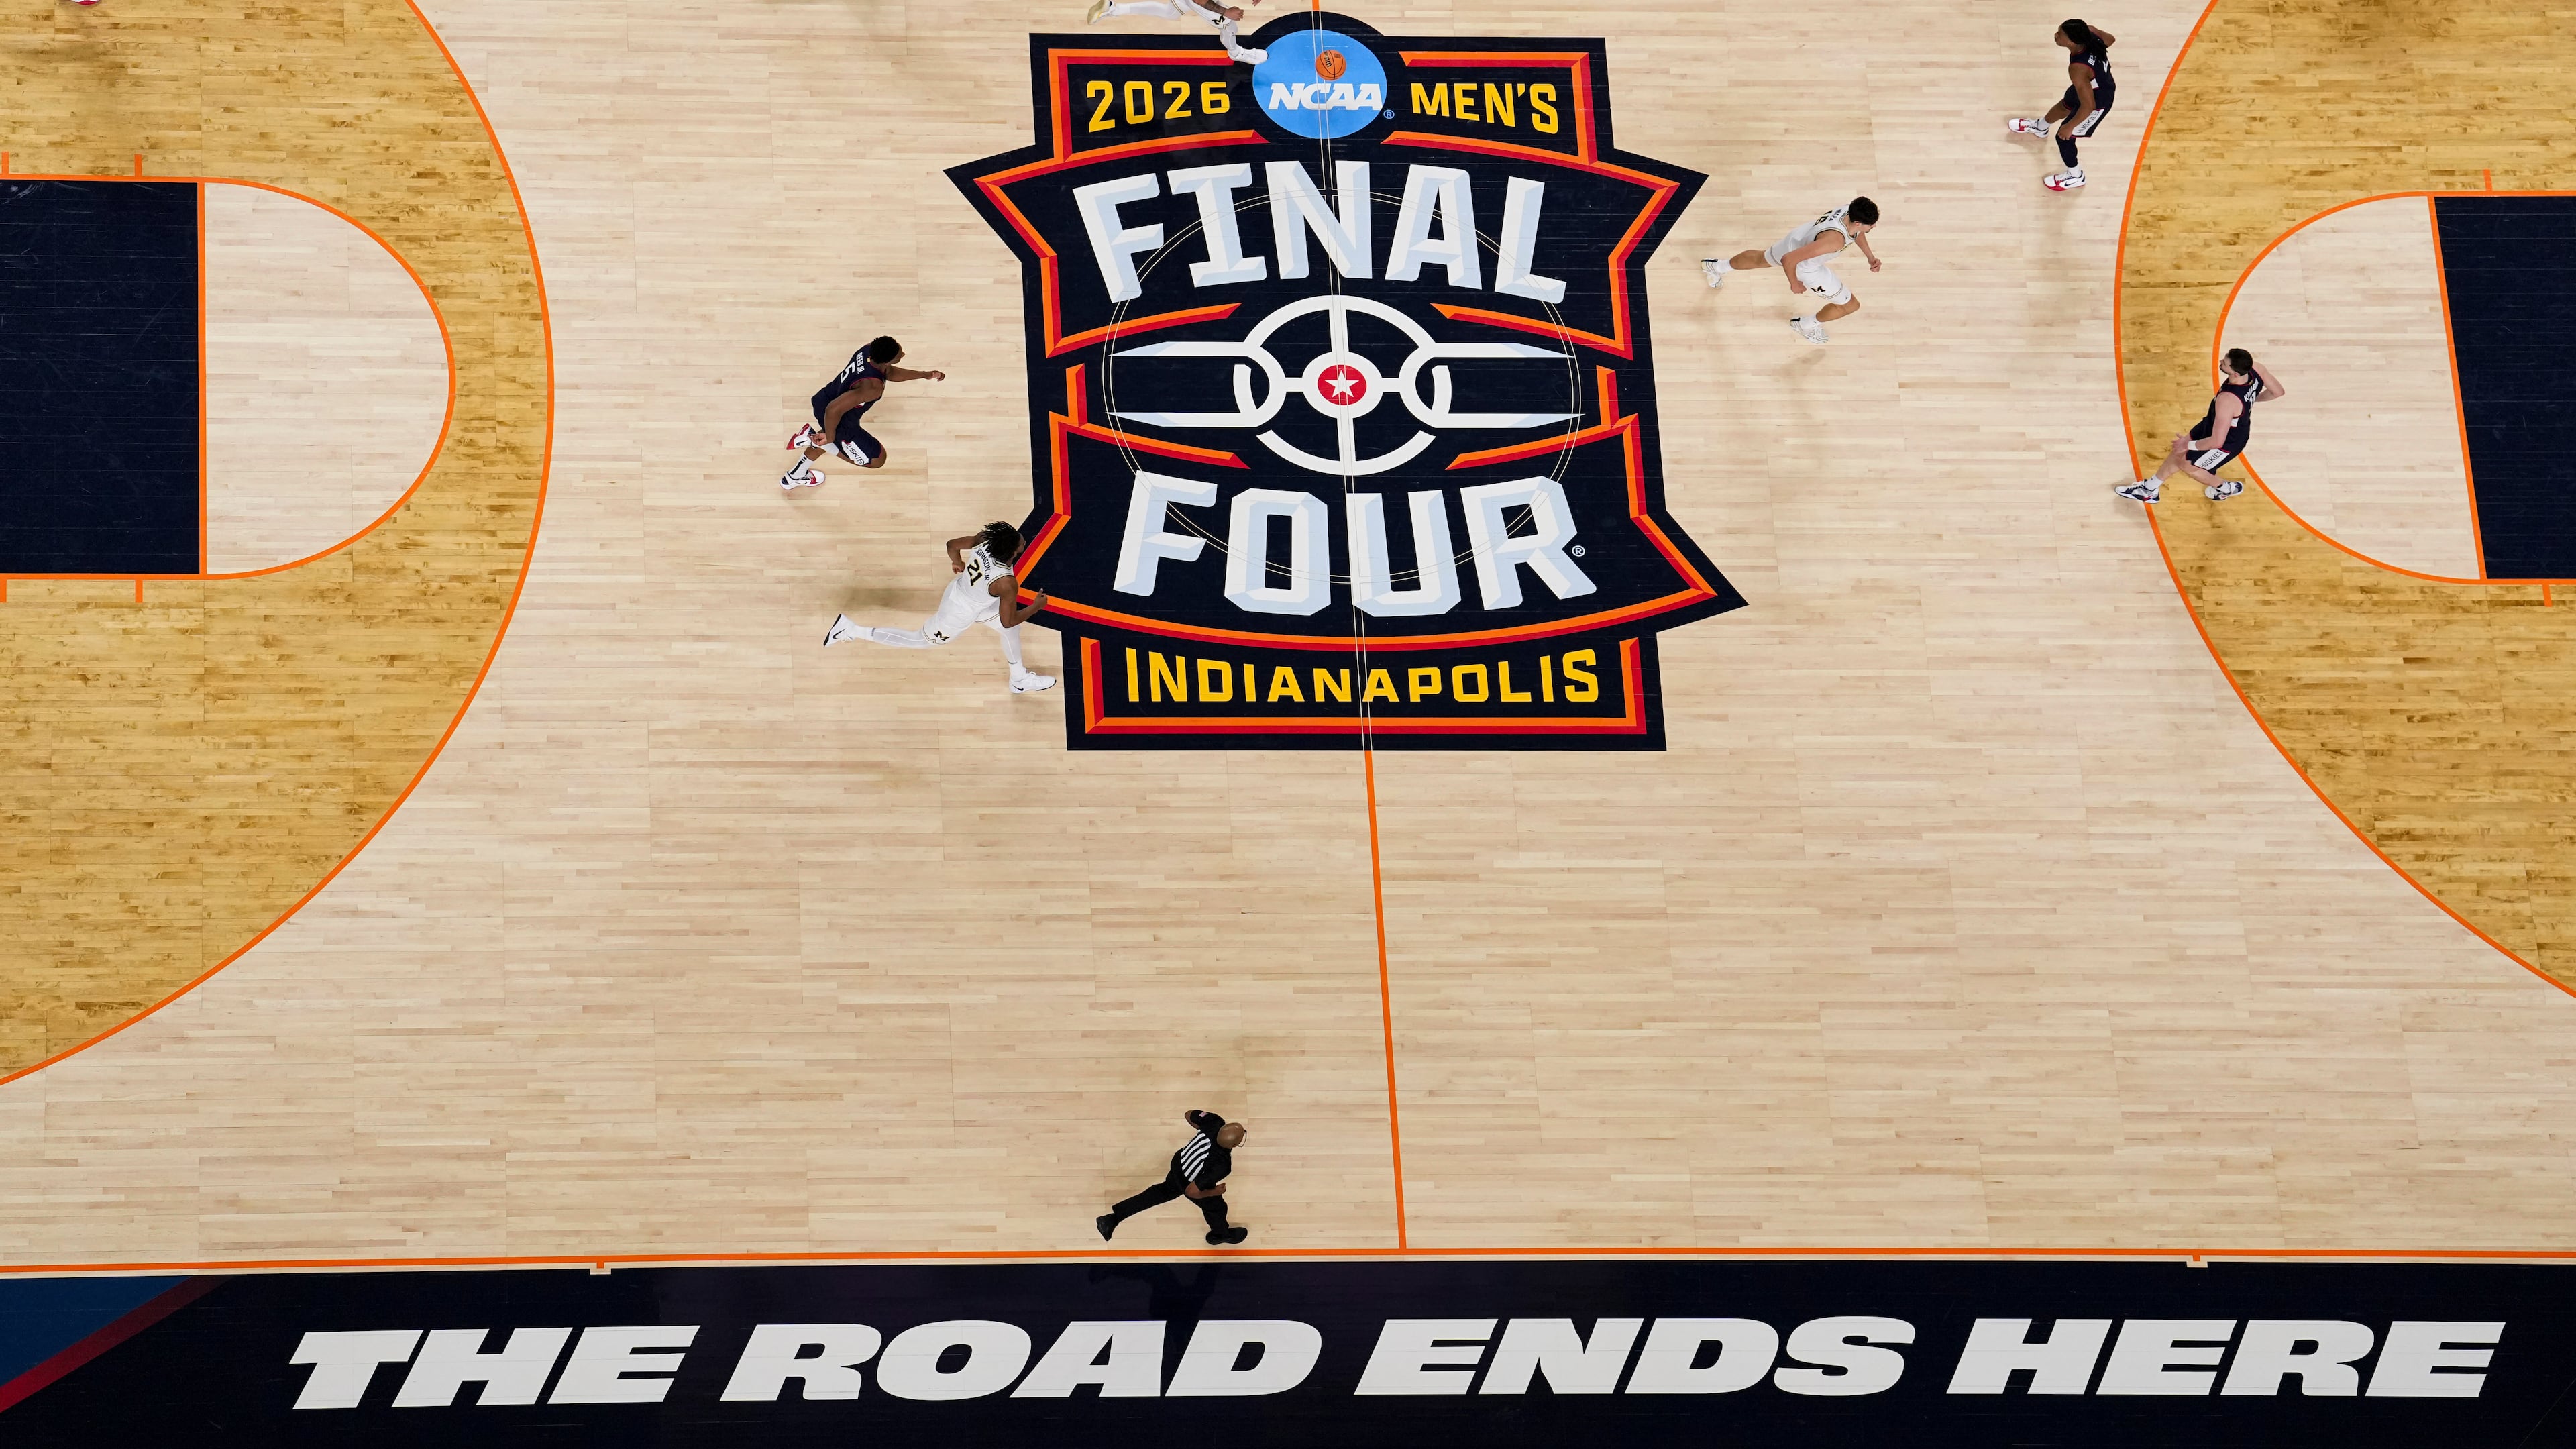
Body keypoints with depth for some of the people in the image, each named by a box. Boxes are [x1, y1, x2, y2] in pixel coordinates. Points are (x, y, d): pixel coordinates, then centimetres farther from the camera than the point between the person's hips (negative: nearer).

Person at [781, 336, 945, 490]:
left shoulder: (871, 349, -16)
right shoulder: (873, 387, -40)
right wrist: (830, 438, -23)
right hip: (840, 425, -8)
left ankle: (795, 477, 54)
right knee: (878, 459, 15)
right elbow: (834, 410, -42)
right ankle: (813, 439, 6)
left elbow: (889, 373, 7)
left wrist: (925, 375, 4)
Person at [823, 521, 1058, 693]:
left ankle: (1020, 679, 45)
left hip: (959, 589, 7)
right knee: (920, 641, 18)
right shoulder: (1007, 583, -38)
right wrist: (1037, 607, -9)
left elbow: (952, 545, -2)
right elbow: (1008, 621, -23)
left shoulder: (984, 540, -21)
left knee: (1012, 628, 22)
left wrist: (956, 561, 20)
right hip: (960, 614, -7)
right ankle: (851, 630, 21)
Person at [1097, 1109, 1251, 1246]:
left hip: (1180, 1162, 5)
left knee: (1163, 1192, 32)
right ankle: (1220, 1235, 62)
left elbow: (1189, 1115, -9)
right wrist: (1214, 1192, -15)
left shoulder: (1214, 1122, -32)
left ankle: (1112, 1219, 35)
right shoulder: (1220, 1166, -44)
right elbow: (1192, 1191, -34)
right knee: (1215, 1207, 27)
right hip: (1191, 1183, -5)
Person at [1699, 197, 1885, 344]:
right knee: (1851, 306, 7)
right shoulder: (1834, 240, -46)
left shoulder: (1852, 212, -23)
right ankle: (1806, 326, 34)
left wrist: (1870, 256, -1)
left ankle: (1715, 267, 62)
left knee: (1760, 259, 37)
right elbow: (1789, 259, -40)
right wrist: (1795, 284, -22)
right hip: (1805, 267, -7)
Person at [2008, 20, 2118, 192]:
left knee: (2064, 137, 15)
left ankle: (2075, 176, 41)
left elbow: (2088, 106, -35)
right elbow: (2110, 39, -3)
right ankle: (2040, 127, 67)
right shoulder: (2089, 32, -26)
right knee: (2063, 106, 35)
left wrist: (2070, 127, -20)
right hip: (2105, 83, 8)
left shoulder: (2078, 70, -45)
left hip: (2097, 102, -8)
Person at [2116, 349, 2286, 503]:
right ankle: (2149, 490, 43)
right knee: (2178, 452, 21)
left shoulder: (2227, 400, -45)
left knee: (2186, 464, 19)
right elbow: (2279, 392, -7)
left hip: (2227, 443, -8)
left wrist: (2189, 445, -19)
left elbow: (2216, 442, -37)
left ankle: (2227, 488, 43)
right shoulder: (2255, 368, -25)